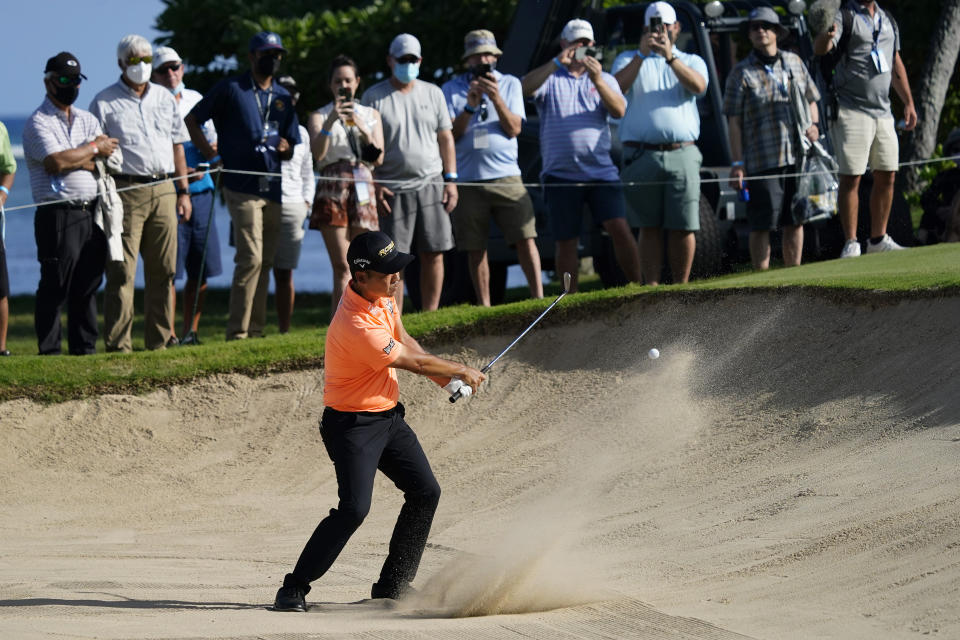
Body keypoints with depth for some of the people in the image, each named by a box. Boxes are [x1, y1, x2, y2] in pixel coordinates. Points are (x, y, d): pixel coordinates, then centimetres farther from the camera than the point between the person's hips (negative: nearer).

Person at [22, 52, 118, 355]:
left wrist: (74, 159, -10)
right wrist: (93, 150, -5)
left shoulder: (88, 120, 18)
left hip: (91, 213, 6)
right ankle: (49, 351, -1)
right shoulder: (38, 122, -3)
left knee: (88, 285, 8)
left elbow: (107, 157, 5)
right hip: (57, 214, -6)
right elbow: (56, 163, -17)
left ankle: (85, 348, 14)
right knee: (54, 287, -5)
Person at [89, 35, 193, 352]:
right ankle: (117, 341, -5)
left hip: (163, 191, 5)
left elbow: (177, 146, 20)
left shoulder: (164, 98, 16)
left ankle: (160, 337, 13)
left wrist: (183, 192, 13)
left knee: (163, 269, 6)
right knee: (122, 270, -6)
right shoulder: (104, 102, 3)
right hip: (125, 191, -5)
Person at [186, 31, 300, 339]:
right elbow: (192, 119, 4)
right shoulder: (231, 89, 0)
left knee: (265, 262, 8)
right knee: (251, 258, -15)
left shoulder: (283, 97, 17)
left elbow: (291, 149, 21)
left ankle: (256, 331, 13)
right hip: (242, 187, -6)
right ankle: (237, 332, -12)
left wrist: (285, 148, -2)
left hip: (273, 187, 6)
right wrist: (208, 152, -5)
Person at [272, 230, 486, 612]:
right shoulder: (356, 327, -30)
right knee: (354, 507, -20)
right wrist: (461, 371, -3)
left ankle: (393, 584, 18)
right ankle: (294, 590, -12)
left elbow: (404, 341, 14)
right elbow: (413, 362, -18)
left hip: (388, 416, 9)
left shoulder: (381, 295, -3)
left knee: (425, 492, 8)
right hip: (352, 425, -9)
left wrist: (447, 380, 7)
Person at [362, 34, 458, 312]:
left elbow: (446, 138, 14)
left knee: (433, 254, 1)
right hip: (392, 189, -3)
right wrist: (373, 185, -7)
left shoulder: (432, 93, 12)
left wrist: (450, 179, 6)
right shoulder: (374, 96, 3)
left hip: (430, 184, 3)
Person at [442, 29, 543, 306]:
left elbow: (514, 128, 1)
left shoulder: (510, 84, 11)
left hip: (506, 176, 0)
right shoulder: (451, 90, 9)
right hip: (468, 179, 0)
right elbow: (450, 135, 1)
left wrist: (497, 99, -14)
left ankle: (538, 297, -8)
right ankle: (484, 307, 8)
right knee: (475, 249, 2)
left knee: (525, 238, -10)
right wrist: (470, 106, -13)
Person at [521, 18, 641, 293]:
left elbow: (619, 111, -3)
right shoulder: (550, 78, 9)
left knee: (619, 228, -12)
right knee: (566, 241, 2)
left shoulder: (604, 80, 15)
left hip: (601, 171, 1)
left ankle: (638, 285, -5)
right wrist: (557, 63, -23)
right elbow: (526, 87, -13)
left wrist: (597, 80, -18)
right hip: (561, 174, -1)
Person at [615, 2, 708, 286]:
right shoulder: (632, 60, 16)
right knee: (650, 226, -1)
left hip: (682, 154, 0)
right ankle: (651, 287, 0)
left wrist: (670, 57, -18)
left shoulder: (691, 61, 17)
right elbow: (617, 85, -6)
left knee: (684, 226, -3)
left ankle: (681, 286, 4)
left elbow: (698, 86, -7)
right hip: (642, 154, 0)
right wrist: (642, 54, -17)